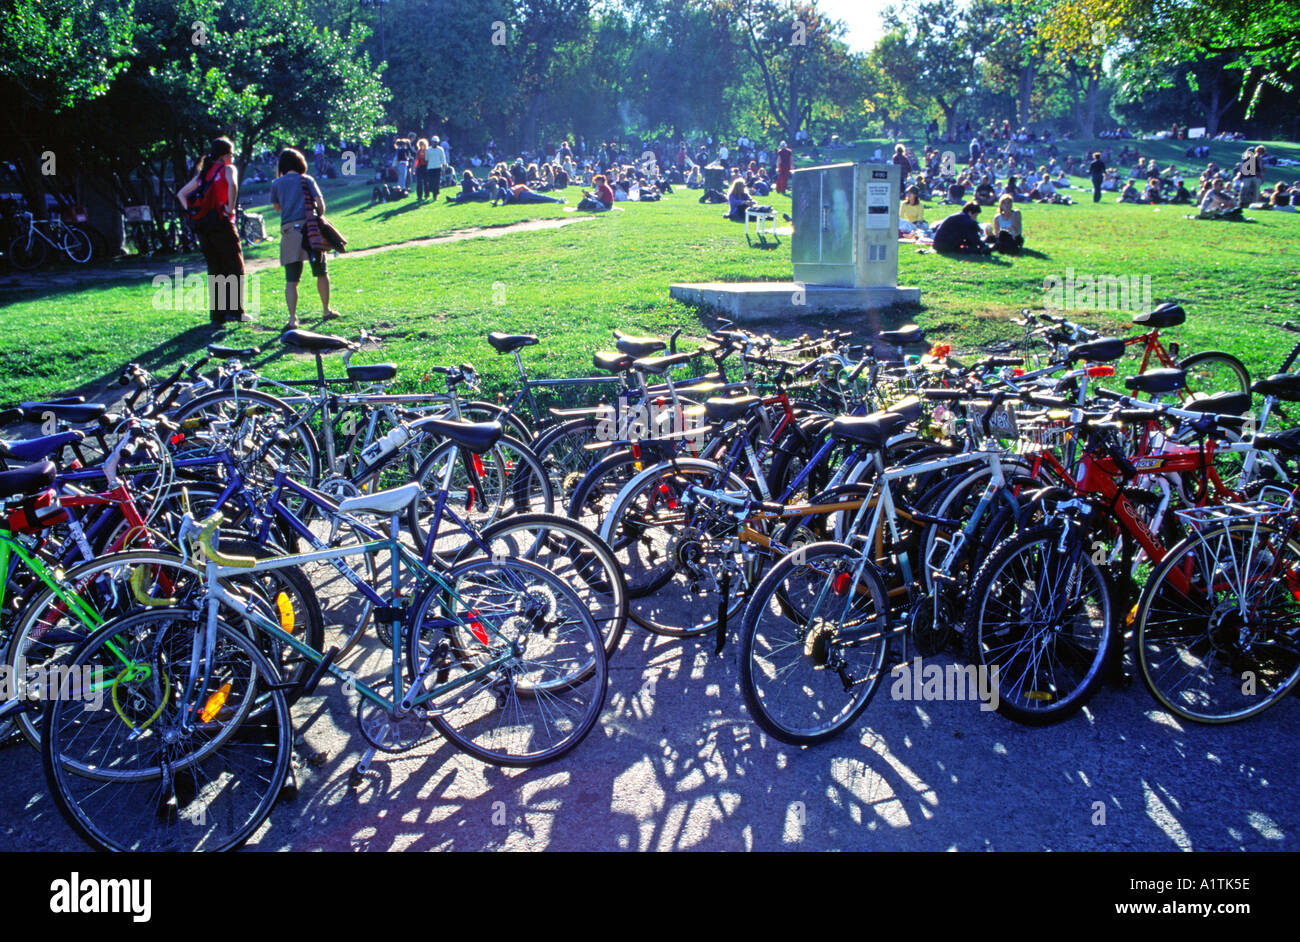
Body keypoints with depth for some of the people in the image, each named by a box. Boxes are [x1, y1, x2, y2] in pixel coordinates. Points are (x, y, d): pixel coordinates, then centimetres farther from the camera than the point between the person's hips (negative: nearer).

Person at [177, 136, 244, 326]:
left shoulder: (203, 173, 18)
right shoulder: (227, 169, -1)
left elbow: (181, 194, 21)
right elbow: (232, 185, -24)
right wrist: (231, 209, -15)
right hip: (222, 225, -6)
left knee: (214, 271, 11)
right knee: (235, 268, 1)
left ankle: (216, 314, 10)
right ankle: (234, 310, -7)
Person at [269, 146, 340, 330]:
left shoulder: (276, 184, 9)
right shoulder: (307, 180, 5)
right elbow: (320, 204, -2)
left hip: (289, 230, 1)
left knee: (291, 280, -1)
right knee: (321, 273, 16)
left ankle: (292, 319, -11)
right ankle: (326, 310, 23)